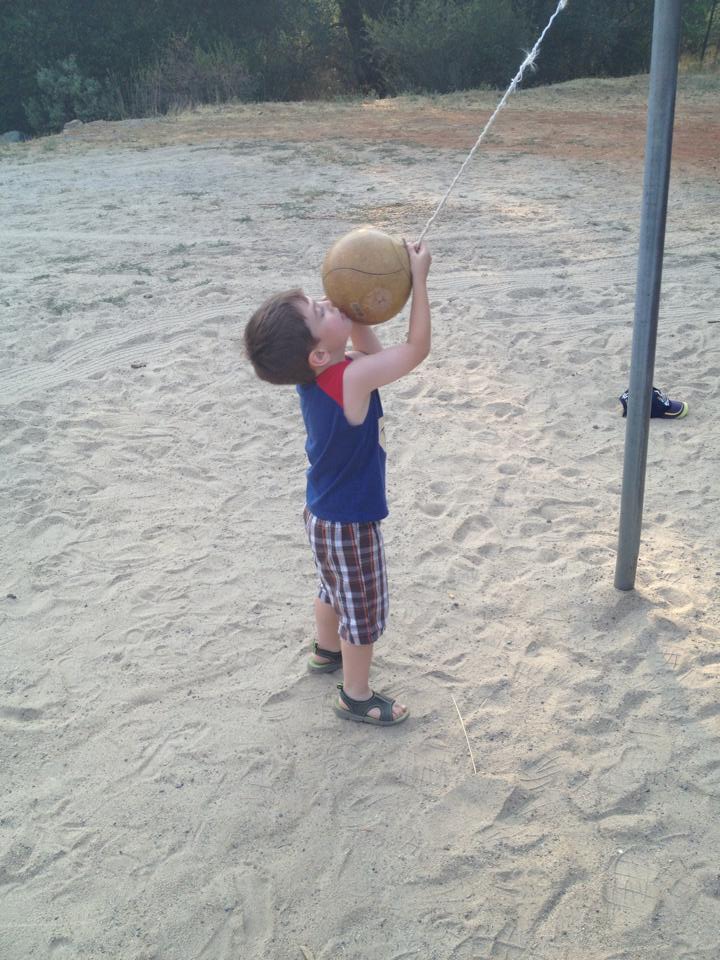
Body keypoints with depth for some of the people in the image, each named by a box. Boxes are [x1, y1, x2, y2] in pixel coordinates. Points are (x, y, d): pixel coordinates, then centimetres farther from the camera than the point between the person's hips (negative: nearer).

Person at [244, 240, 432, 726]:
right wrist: (418, 277, -24)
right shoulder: (352, 378, -34)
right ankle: (356, 696, 32)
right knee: (364, 609, 13)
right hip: (350, 523, -8)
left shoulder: (319, 372, -9)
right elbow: (417, 348, -28)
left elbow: (373, 348, 7)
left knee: (336, 589, 32)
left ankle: (327, 651, 56)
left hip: (326, 512, 8)